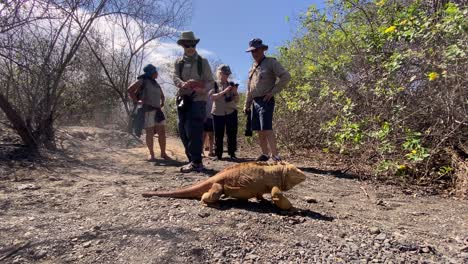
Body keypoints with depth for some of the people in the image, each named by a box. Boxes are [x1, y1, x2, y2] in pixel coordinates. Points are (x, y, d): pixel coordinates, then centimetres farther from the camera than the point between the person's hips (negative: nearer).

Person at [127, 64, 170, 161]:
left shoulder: (156, 84, 21)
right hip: (147, 110, -6)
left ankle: (163, 153, 8)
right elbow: (129, 90, -6)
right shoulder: (142, 81, 2)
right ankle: (151, 154, 6)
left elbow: (162, 95, 35)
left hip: (157, 110, 6)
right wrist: (136, 101, -8)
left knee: (162, 132, 0)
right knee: (149, 133, -4)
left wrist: (162, 103, 19)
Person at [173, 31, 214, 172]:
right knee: (183, 131, 5)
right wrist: (183, 84, -24)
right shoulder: (178, 62, 14)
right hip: (183, 99, 5)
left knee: (194, 130, -14)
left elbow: (210, 81, 1)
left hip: (198, 99, -4)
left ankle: (196, 162, -9)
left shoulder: (203, 62, 6)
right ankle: (193, 160, 15)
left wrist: (203, 89, -21)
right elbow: (175, 78, -1)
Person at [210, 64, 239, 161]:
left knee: (232, 134, -1)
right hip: (218, 113, -2)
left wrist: (235, 92, -8)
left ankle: (232, 154, 5)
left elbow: (237, 101, 11)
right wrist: (224, 91, -19)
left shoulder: (231, 84, 12)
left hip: (231, 112, 2)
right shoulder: (214, 84, 5)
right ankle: (218, 154, 10)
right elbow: (212, 97, -10)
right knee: (218, 134, 1)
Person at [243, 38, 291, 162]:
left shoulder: (271, 62, -2)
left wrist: (273, 92, -14)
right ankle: (265, 154, 19)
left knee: (267, 129, -16)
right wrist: (247, 104, 19)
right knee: (259, 130, 8)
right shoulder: (253, 67, 19)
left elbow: (286, 76, -12)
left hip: (266, 101, -7)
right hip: (255, 102, 7)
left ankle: (275, 155, -13)